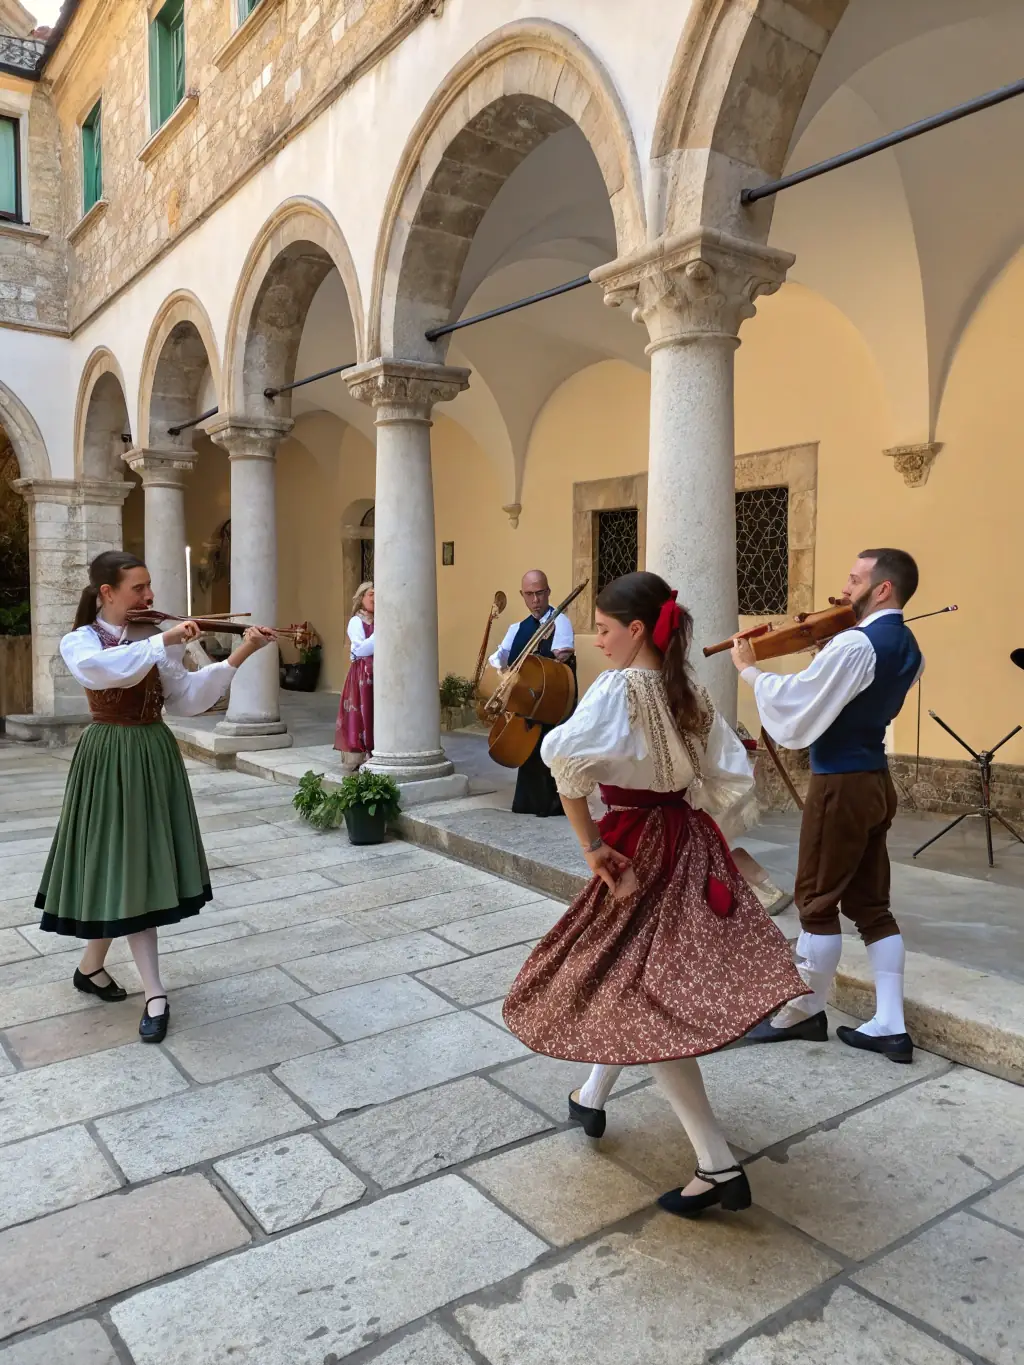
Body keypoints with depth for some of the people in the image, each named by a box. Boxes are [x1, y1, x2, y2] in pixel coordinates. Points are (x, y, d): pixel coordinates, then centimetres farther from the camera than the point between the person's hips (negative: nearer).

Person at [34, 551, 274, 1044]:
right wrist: (163, 641, -32)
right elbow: (103, 671, -29)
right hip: (111, 761, -4)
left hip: (154, 756, 4)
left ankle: (91, 965, 31)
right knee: (127, 869, -1)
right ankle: (155, 994, 8)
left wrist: (239, 656, -14)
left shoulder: (155, 641, 5)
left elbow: (186, 698, -4)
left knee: (134, 868, 10)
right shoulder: (79, 641, -5)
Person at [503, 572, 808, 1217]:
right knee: (629, 974, 23)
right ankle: (591, 1098, 41)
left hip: (638, 848, -8)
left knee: (644, 998, 0)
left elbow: (566, 759, -32)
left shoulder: (619, 686, -17)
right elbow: (735, 778, 5)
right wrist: (687, 814, 10)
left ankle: (718, 1165, 2)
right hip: (692, 844, 8)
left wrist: (591, 844, -22)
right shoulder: (691, 691, 5)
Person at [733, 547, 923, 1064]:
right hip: (875, 781, 9)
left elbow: (794, 702, -20)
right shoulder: (907, 648, 10)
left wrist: (749, 669, -6)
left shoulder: (855, 645, -20)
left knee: (818, 901, 5)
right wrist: (828, 655, 7)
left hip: (841, 785, -9)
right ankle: (889, 1024, 16)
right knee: (871, 903, 13)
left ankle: (806, 1011, 20)